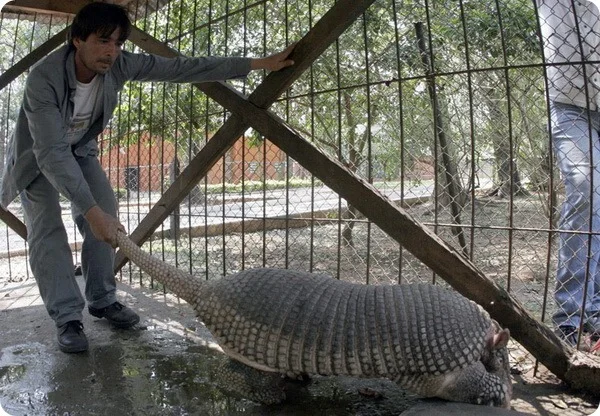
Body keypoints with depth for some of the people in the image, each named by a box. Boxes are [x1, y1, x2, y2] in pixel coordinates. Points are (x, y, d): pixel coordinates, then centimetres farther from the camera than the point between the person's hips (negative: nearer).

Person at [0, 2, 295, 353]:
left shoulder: (119, 65, -26)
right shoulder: (44, 79, -39)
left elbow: (183, 68, -24)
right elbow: (50, 152, -43)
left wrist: (259, 63, -24)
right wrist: (90, 209, -52)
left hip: (79, 149, 4)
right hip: (38, 155, -4)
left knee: (105, 212, -8)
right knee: (47, 228, -17)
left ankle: (102, 300, 5)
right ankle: (67, 318, -10)